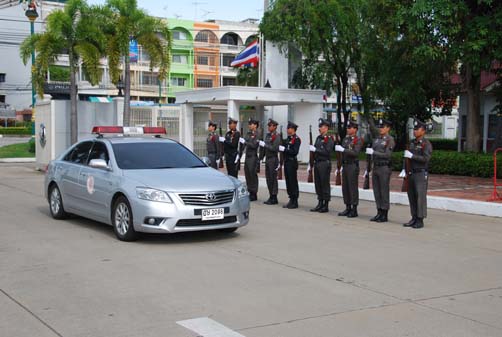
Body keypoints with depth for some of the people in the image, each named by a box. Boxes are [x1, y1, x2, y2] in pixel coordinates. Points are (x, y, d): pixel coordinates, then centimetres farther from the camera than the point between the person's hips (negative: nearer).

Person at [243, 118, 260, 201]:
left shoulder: (257, 135, -10)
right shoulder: (248, 134, 13)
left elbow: (254, 145, -19)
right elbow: (245, 144, 14)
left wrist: (245, 142, -17)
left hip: (253, 157, -7)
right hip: (247, 157, 7)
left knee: (253, 175, -2)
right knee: (247, 175, 10)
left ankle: (254, 194, 6)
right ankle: (249, 192, 19)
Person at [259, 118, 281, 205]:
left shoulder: (276, 136, -11)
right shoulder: (268, 135, 13)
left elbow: (275, 148, -21)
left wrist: (264, 145, -20)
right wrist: (261, 144, 3)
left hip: (273, 159, -8)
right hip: (267, 159, 8)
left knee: (273, 178, -4)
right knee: (268, 178, 11)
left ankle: (274, 198, 1)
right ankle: (271, 197, 19)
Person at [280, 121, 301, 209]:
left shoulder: (297, 139, -11)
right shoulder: (288, 139, 16)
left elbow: (295, 151, -20)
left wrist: (284, 149, -20)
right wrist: (281, 148, -1)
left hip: (292, 163, -9)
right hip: (286, 162, 9)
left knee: (293, 182, -3)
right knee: (288, 182, 11)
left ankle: (295, 202, 3)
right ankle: (291, 200, 18)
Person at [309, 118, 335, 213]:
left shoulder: (329, 139, -9)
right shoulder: (318, 138, 15)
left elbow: (327, 152, -19)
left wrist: (315, 149, -20)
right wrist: (312, 164, 12)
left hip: (325, 164, -8)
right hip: (317, 163, 8)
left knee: (325, 185, -2)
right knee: (318, 184, 11)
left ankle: (326, 206, 4)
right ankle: (320, 204, 19)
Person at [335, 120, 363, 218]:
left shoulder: (358, 140, -8)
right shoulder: (345, 139, 14)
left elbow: (355, 153, -20)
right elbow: (341, 149, 16)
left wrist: (343, 150, -23)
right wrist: (338, 148, -3)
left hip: (353, 166, -7)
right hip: (345, 165, 7)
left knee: (353, 188, -4)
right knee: (345, 187, 10)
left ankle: (354, 210, 1)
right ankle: (348, 208, 18)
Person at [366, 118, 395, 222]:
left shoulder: (390, 140, -8)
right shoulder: (377, 139, 15)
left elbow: (387, 155, -17)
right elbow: (373, 152, 21)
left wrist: (373, 152, -20)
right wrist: (370, 151, 2)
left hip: (385, 168, -7)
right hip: (376, 167, 8)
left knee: (384, 191, -3)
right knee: (376, 191, 9)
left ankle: (385, 215, 3)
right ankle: (379, 213, 17)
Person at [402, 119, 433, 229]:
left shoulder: (426, 144, -7)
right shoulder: (412, 143, 15)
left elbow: (426, 158, -19)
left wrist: (412, 156, -19)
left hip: (421, 174, -7)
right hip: (411, 173, 7)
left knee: (420, 197, -6)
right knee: (412, 197, 8)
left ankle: (420, 220, -2)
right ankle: (414, 218, 14)